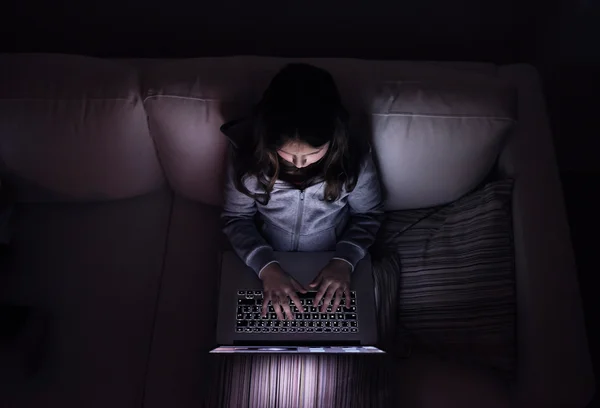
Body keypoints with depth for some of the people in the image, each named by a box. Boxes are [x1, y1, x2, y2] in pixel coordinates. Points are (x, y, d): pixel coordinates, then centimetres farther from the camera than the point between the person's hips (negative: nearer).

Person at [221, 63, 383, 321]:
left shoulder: (353, 153, -21)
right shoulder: (248, 152, -22)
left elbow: (369, 214, -6)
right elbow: (235, 218, -10)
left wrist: (345, 260, -21)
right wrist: (265, 266, -24)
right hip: (267, 261, 0)